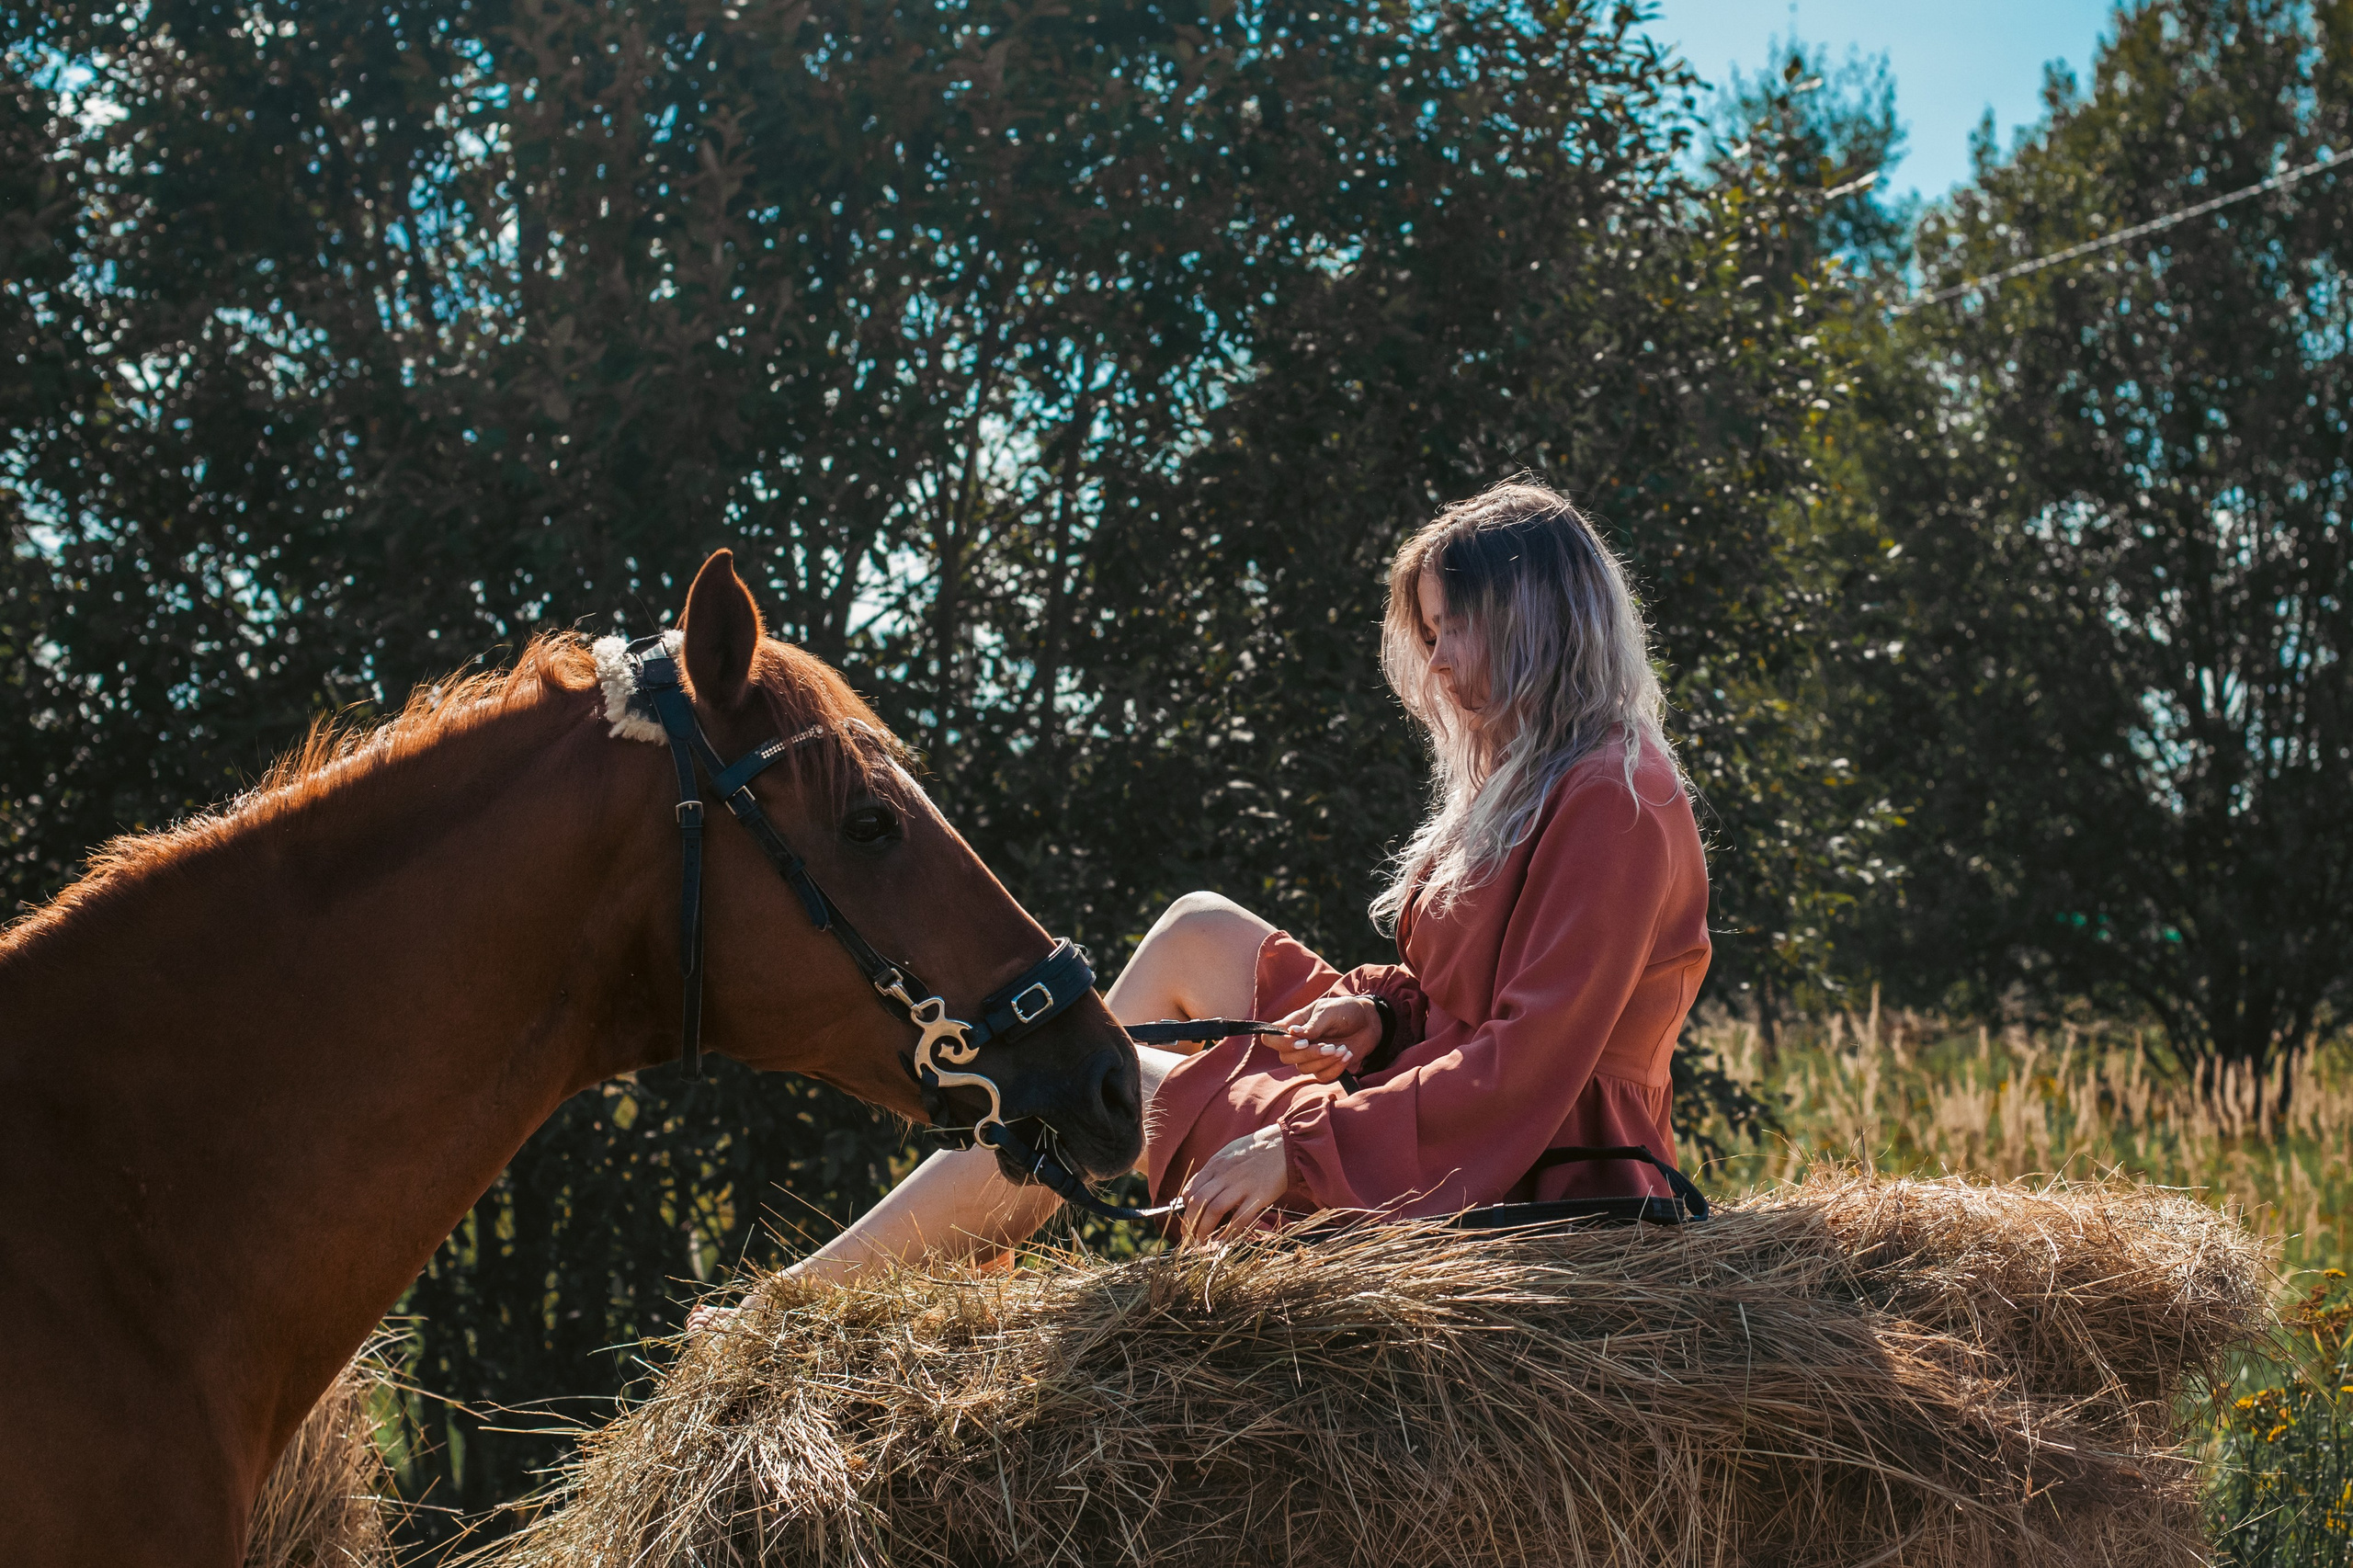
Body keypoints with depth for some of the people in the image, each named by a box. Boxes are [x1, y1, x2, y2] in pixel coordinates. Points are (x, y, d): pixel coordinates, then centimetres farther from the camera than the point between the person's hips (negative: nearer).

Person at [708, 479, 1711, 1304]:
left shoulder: (1612, 803, -18)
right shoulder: (1526, 780, 16)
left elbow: (1531, 1062, -25)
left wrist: (1304, 1146, -26)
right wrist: (1379, 1009, -2)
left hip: (1514, 1183, -10)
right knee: (1196, 933, 11)